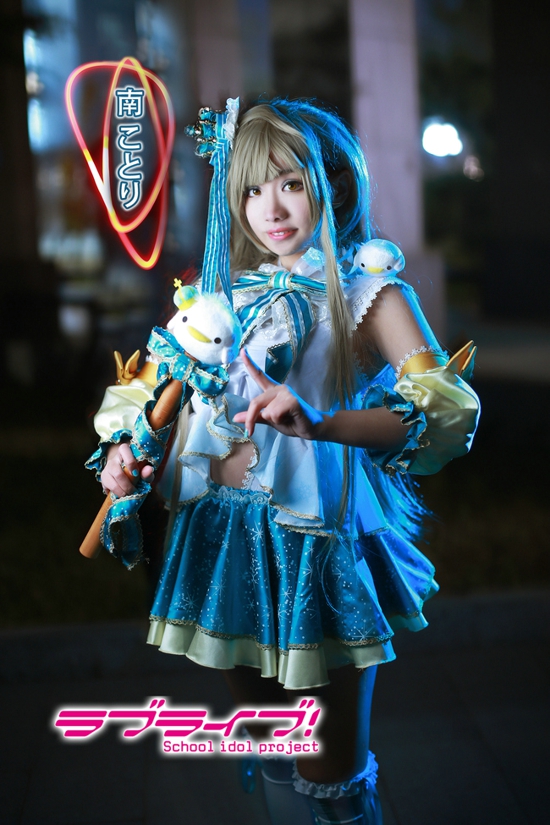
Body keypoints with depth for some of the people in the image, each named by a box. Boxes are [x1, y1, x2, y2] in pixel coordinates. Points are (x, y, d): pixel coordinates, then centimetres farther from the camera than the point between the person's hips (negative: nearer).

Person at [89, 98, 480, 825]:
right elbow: (157, 380, 23)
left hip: (319, 545, -5)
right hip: (227, 539, 5)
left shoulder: (371, 292, -4)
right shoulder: (233, 293, 11)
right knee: (268, 753, 20)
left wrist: (321, 423, -34)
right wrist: (124, 445, 2)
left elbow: (449, 412, -19)